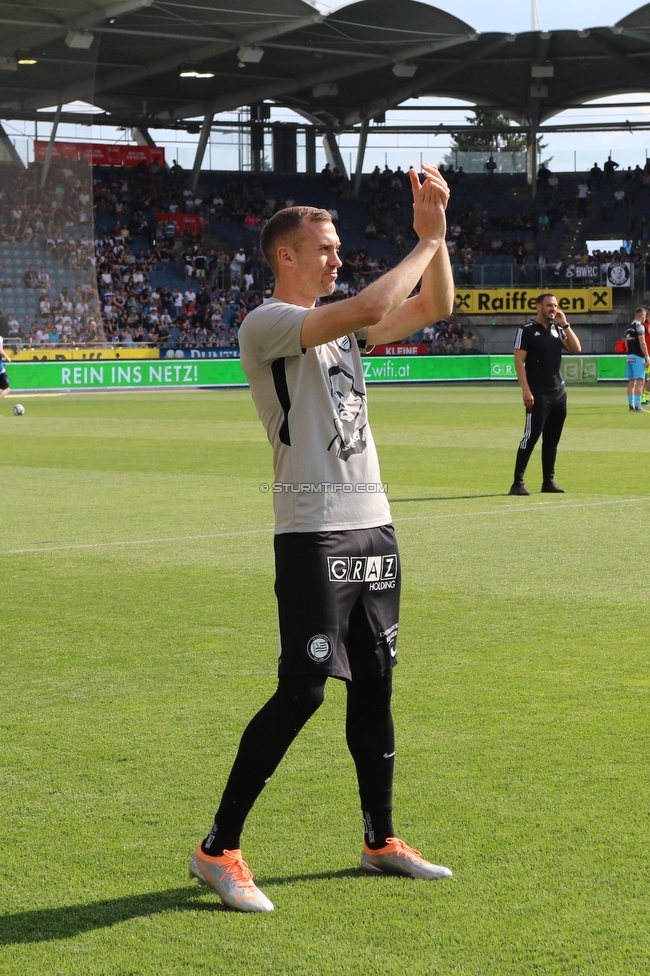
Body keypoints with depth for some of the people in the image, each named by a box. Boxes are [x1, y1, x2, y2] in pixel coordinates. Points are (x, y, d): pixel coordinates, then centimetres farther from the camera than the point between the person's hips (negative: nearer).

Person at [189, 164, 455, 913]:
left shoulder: (337, 323, 16)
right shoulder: (266, 325, -10)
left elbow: (433, 308, 17)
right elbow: (369, 308, -23)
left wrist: (435, 232, 5)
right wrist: (424, 243, -11)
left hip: (373, 527, 8)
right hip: (313, 536, -8)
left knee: (374, 684, 13)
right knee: (301, 692, -11)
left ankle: (380, 841, 24)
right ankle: (217, 851, -3)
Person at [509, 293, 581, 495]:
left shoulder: (558, 330, 15)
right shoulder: (527, 331, -4)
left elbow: (576, 348, 4)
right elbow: (519, 361, -10)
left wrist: (565, 324, -1)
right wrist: (526, 390, -18)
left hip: (559, 392, 7)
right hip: (538, 394, -7)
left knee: (552, 440, 9)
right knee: (531, 437, -10)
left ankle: (548, 481, 15)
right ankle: (518, 482, -9)